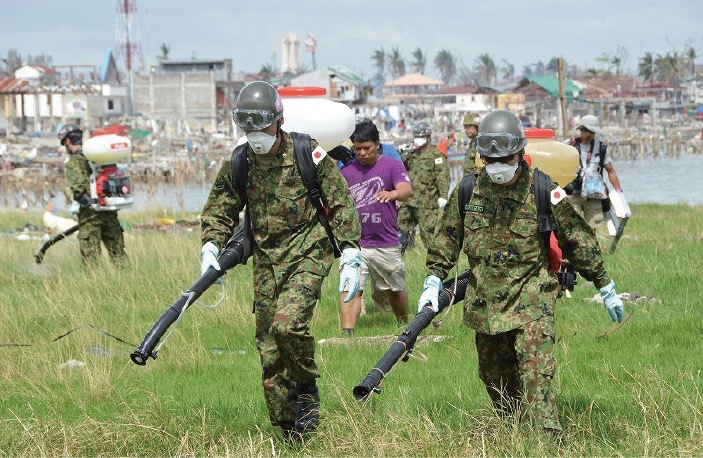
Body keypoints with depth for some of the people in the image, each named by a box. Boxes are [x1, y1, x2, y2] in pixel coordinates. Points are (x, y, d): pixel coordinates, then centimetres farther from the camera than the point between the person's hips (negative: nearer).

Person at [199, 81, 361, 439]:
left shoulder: (308, 155, -9)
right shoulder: (238, 164, 2)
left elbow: (341, 205, -4)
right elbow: (219, 211, 13)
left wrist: (350, 258, -10)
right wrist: (210, 249, -5)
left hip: (307, 253, -4)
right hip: (266, 261, 5)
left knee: (288, 324, -27)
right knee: (269, 352, 3)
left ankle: (307, 388, 0)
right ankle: (288, 431, 15)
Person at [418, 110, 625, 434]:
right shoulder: (468, 191, 2)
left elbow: (577, 240, 0)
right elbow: (447, 238, 13)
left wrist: (606, 288, 5)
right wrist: (433, 282, 4)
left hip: (531, 300, -4)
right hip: (484, 303, 4)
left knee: (536, 375, -19)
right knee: (494, 378, 14)